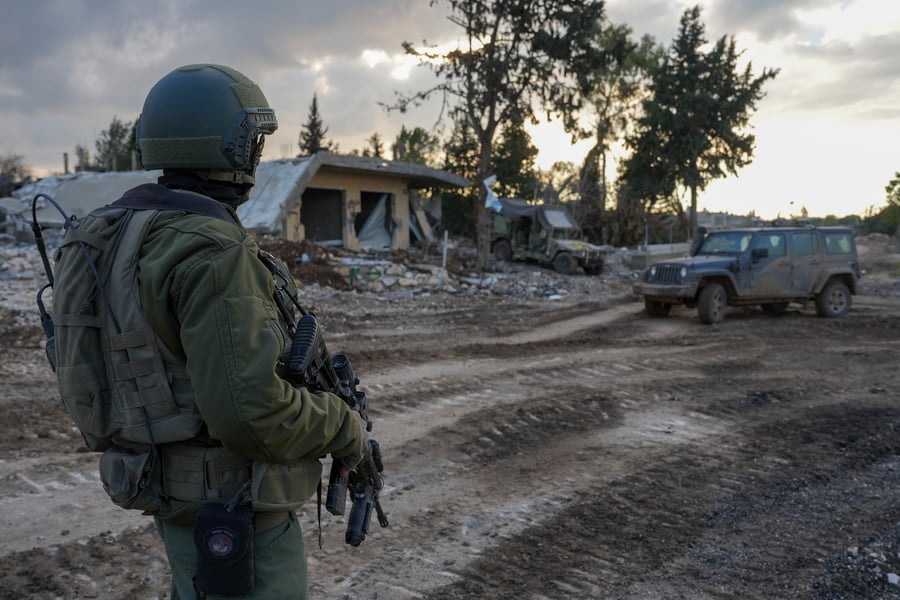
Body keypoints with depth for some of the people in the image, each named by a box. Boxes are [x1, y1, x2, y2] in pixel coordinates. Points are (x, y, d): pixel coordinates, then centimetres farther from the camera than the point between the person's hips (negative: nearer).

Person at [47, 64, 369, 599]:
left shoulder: (129, 234, 5)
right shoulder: (211, 249, -25)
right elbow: (249, 411, -30)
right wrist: (345, 428, -13)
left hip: (176, 490, 9)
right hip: (234, 517, -9)